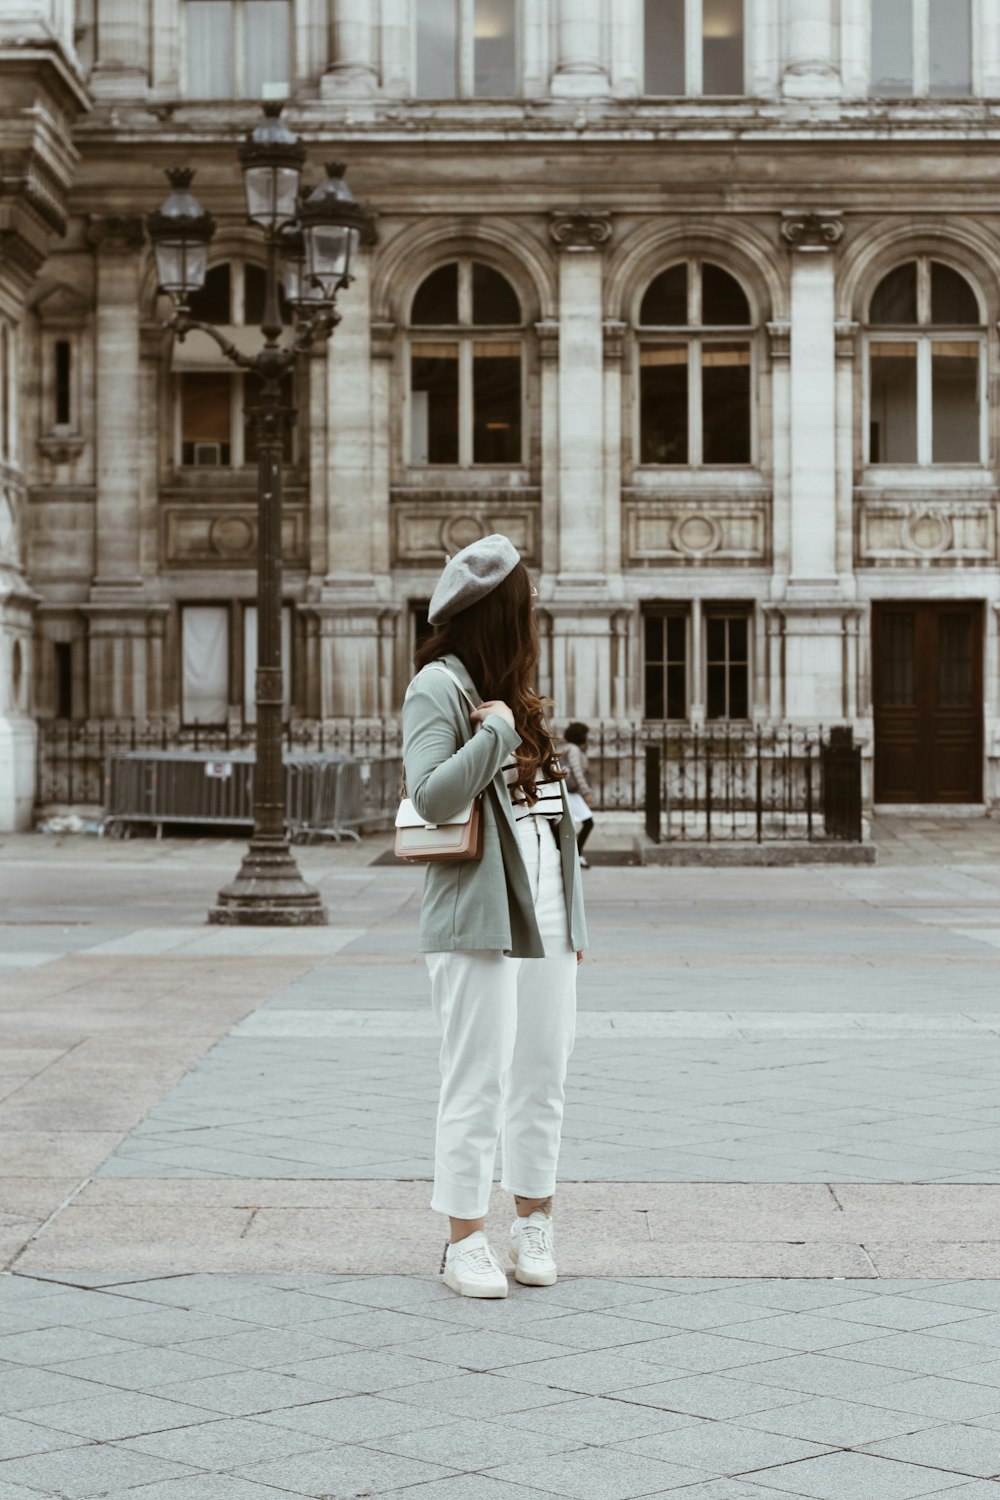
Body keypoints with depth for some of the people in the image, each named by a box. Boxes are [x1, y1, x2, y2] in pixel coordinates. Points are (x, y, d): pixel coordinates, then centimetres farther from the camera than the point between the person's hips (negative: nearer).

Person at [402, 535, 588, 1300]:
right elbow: (432, 796, -20)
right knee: (478, 1080, -5)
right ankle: (466, 1237, 2)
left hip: (545, 916, 8)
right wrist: (494, 732, -18)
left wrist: (574, 918, 18)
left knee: (543, 1074, 10)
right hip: (478, 920, -8)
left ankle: (534, 1221, 20)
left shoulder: (515, 692, 18)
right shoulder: (439, 687, -6)